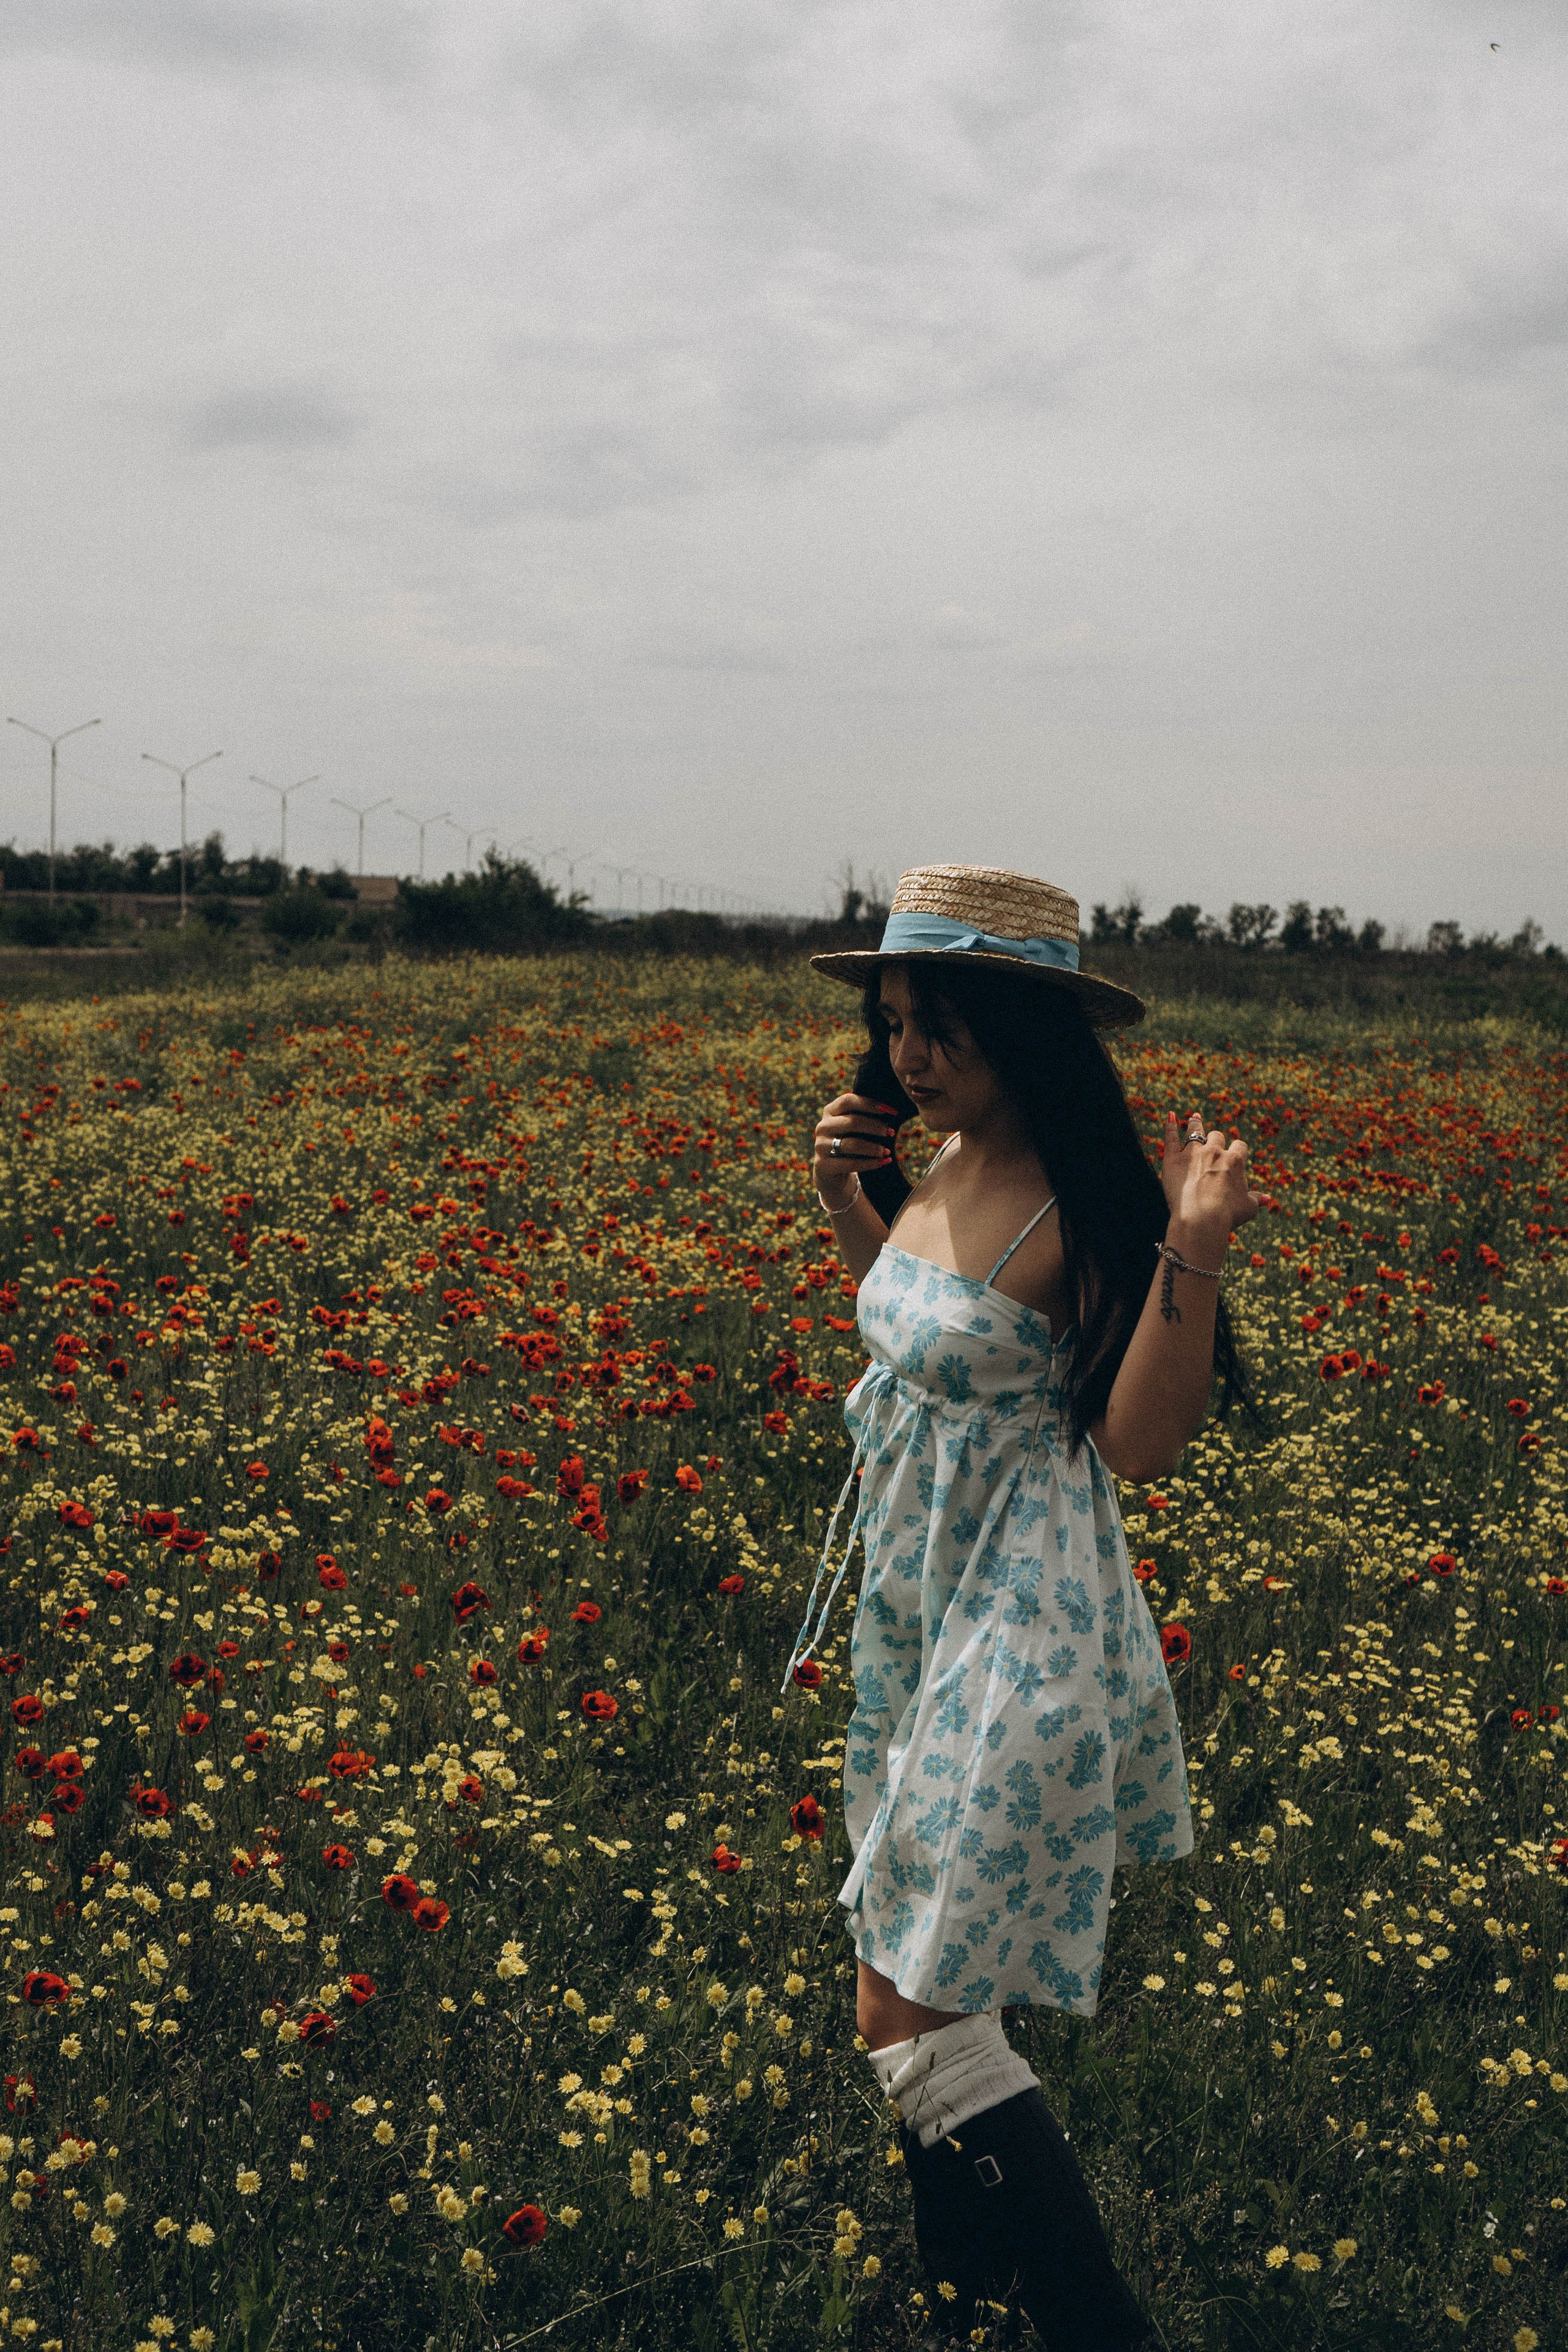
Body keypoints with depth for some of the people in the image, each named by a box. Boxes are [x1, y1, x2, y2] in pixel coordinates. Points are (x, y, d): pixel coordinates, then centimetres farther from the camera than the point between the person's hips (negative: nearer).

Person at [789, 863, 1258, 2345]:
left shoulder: (1082, 1206, -20)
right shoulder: (952, 1167, 4)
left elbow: (1142, 1442, -19)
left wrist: (1192, 1254, -32)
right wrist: (845, 1196, 9)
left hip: (1022, 1626, -9)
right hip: (918, 1601, 9)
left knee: (911, 2015, -7)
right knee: (917, 1966, 19)